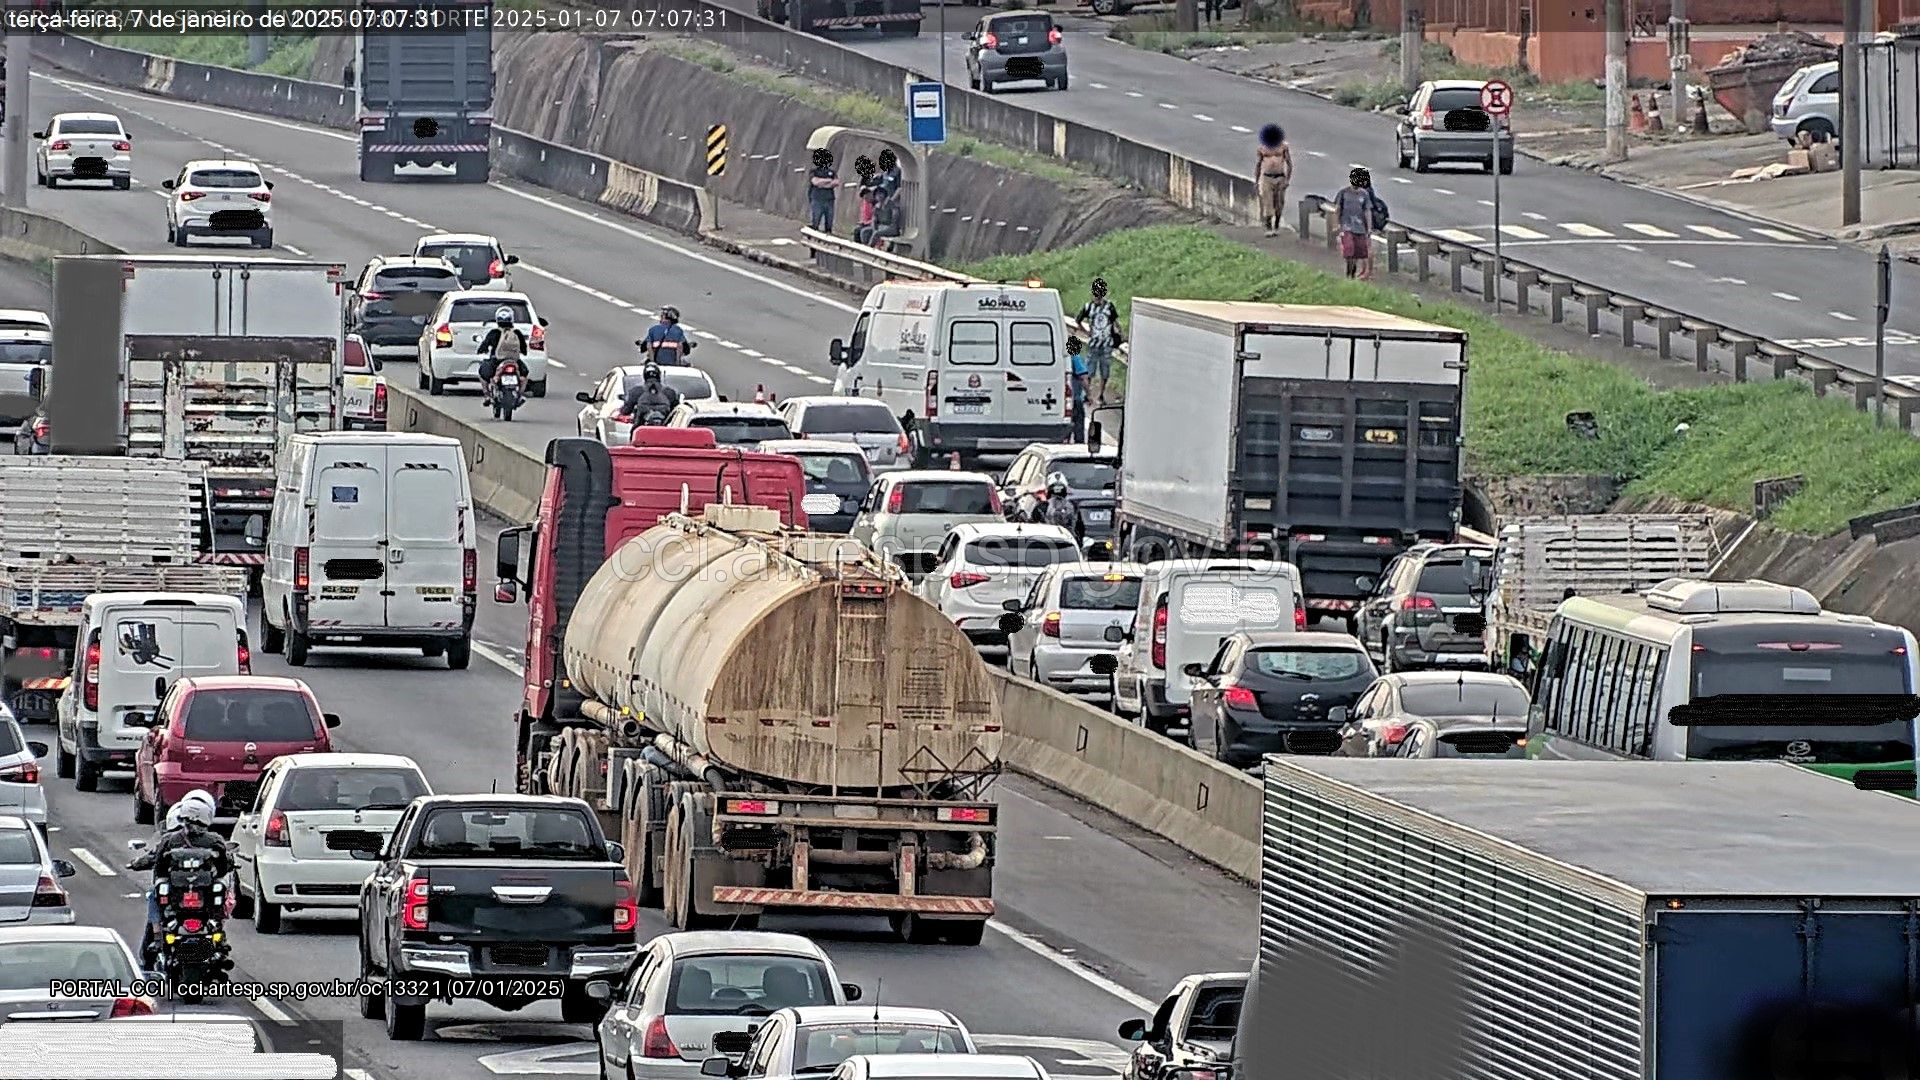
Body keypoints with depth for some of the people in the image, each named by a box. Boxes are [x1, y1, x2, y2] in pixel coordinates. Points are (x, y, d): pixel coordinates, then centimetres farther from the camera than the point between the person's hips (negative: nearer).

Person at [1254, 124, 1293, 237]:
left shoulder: (1284, 147, -4)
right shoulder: (1261, 149, -1)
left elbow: (1289, 164, -2)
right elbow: (1257, 165, 5)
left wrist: (1288, 180, -10)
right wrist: (1256, 182, 2)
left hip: (1280, 178, 0)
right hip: (1267, 178, 0)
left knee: (1279, 205, 5)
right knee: (1268, 204, -9)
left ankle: (1276, 227, 21)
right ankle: (1269, 229, -7)